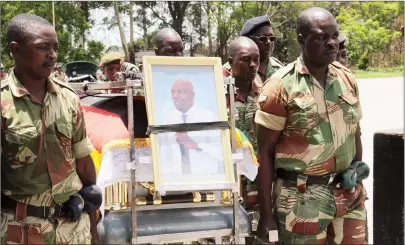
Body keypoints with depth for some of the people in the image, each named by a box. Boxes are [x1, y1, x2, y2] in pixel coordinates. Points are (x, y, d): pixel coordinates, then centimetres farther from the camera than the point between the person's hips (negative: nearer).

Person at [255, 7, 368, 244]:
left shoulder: (348, 79, 5)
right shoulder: (280, 87, -10)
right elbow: (265, 152, -8)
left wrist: (358, 177, 15)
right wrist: (266, 213, -9)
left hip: (349, 194, 5)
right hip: (303, 198, -5)